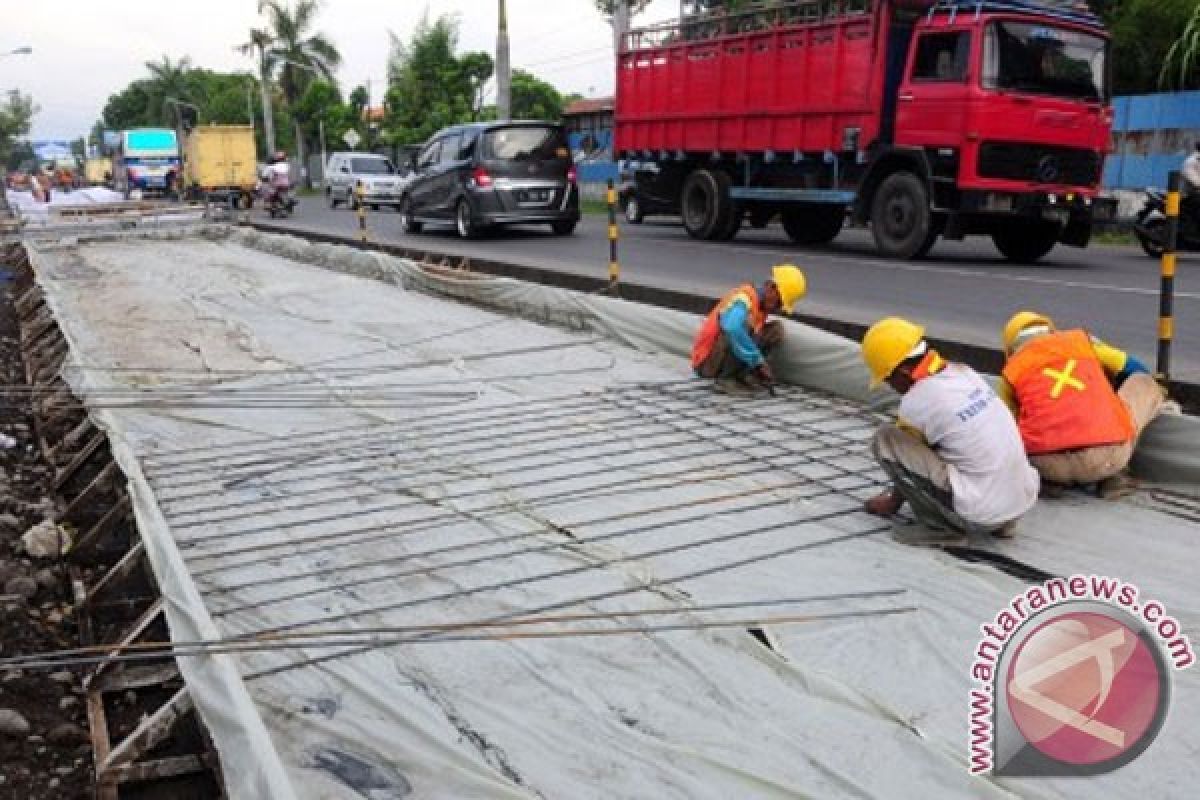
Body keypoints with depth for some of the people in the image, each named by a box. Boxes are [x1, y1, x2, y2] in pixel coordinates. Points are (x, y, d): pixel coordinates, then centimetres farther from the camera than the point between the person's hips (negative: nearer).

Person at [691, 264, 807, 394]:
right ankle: (725, 378, -14)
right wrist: (759, 362, -33)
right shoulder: (745, 297, -21)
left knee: (777, 329, -2)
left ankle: (743, 374, -1)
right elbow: (733, 329, -41)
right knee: (742, 328, -34)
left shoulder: (762, 304, 5)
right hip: (707, 363, -8)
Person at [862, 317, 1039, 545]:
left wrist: (893, 500, 25)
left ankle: (942, 527, -2)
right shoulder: (965, 372, 9)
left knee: (885, 439, -4)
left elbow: (908, 456, 6)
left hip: (982, 515, -8)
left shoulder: (916, 402, -13)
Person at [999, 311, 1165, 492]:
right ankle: (1110, 473, 12)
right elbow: (1135, 370, 31)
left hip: (1047, 464, 1)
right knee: (1146, 383, 27)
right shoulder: (1081, 339, 18)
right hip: (1107, 455, -1)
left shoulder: (1011, 371, 15)